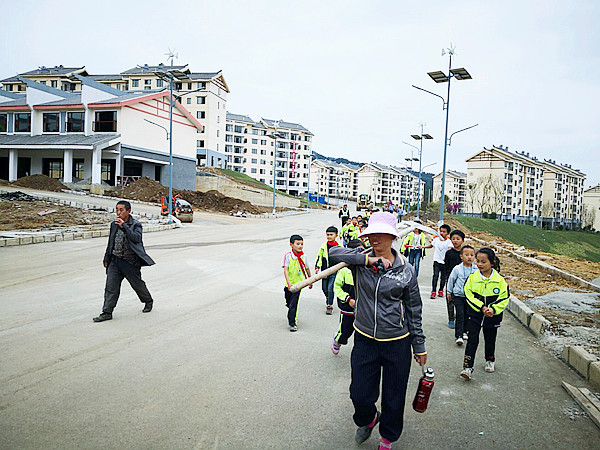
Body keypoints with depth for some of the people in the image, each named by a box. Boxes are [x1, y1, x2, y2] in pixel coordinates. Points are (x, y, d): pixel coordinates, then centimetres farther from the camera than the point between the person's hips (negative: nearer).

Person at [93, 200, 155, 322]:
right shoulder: (114, 224, 8)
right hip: (115, 261, 4)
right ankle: (107, 312, 5)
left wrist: (124, 226, -29)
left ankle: (148, 301, 35)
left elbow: (136, 238, -26)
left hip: (130, 262, -4)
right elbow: (110, 243, 18)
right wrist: (106, 258, 21)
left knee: (137, 284, 10)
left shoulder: (136, 225, -7)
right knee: (111, 286, -1)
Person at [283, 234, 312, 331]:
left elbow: (307, 269, 11)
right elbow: (285, 270, -17)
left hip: (298, 284, -1)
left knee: (294, 304, -9)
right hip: (289, 284, 1)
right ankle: (293, 317, 44)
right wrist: (289, 283, -28)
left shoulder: (303, 257, -4)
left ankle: (293, 323, 1)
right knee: (289, 303, 17)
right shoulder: (287, 256, -11)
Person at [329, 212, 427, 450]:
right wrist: (367, 260, -24)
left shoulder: (406, 269, -6)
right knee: (359, 394, 8)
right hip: (364, 340, 1)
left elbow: (414, 311, 1)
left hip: (397, 342, -1)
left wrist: (419, 346, 6)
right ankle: (368, 419, 46)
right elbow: (334, 252, -20)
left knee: (394, 397, 13)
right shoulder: (361, 259, -4)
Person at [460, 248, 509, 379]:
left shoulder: (500, 280, -9)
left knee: (490, 340, 19)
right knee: (472, 340, -6)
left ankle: (490, 360, 44)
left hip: (492, 317, 1)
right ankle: (467, 367, -4)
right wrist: (481, 307, -18)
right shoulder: (472, 278, -8)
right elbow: (469, 295, -8)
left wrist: (493, 309, -18)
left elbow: (504, 298, -5)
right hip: (474, 315, -1)